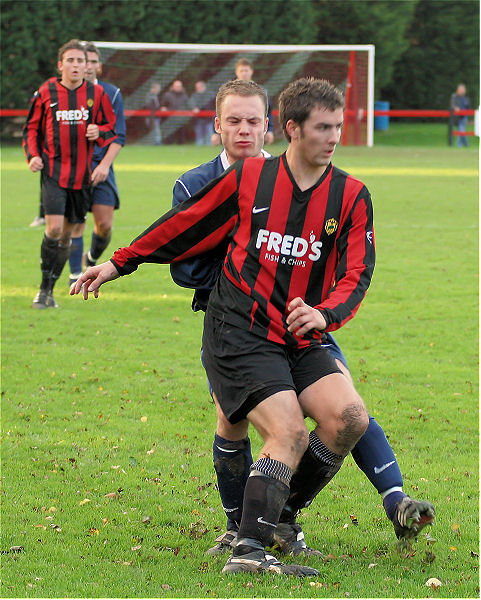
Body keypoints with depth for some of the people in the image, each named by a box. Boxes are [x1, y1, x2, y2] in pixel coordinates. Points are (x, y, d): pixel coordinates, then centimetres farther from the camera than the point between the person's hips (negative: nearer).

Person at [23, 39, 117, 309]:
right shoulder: (46, 93, 0)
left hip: (82, 173, 2)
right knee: (54, 228, -16)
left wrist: (99, 132, -10)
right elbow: (32, 128, 11)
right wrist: (33, 155, -4)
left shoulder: (97, 94, 3)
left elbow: (111, 129, 12)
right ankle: (44, 289, -3)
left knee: (68, 232, 8)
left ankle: (50, 289, 21)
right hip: (53, 170, -2)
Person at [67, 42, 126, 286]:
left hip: (101, 167, 1)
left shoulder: (111, 94, 6)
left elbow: (118, 136, 3)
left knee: (105, 224, -4)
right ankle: (75, 274, 3)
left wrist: (105, 164, -10)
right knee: (76, 223, -7)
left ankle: (92, 259, 25)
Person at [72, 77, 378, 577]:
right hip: (239, 334, -4)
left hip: (300, 341, 4)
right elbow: (184, 224, 12)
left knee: (350, 418, -17)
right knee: (288, 432, -21)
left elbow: (356, 274, -3)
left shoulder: (351, 197, 5)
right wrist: (119, 263, 17)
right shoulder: (247, 178, 1)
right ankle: (248, 550, -23)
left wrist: (324, 313, -24)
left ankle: (281, 515, 4)